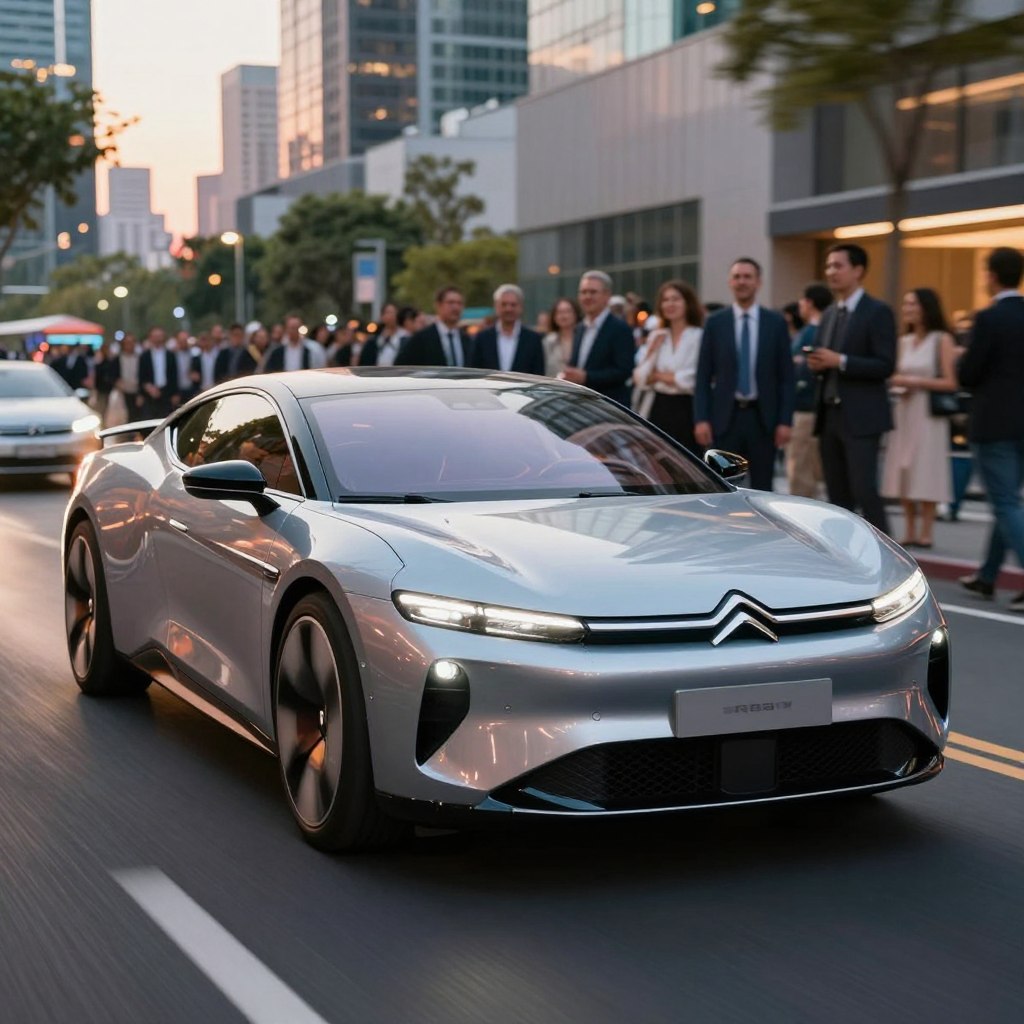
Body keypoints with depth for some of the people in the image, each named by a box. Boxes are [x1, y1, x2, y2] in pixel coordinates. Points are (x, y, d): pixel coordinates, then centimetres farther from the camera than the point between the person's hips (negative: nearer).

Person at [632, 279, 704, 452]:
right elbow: (640, 379, 7)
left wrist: (658, 375, 0)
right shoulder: (656, 337, 12)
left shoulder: (699, 336, -6)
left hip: (686, 410, -5)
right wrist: (653, 350, -4)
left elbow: (691, 380, -14)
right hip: (659, 409, 5)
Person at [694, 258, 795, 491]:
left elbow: (786, 377, 3)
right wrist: (701, 418, -7)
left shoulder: (776, 322, 4)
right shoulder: (715, 322, 3)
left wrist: (785, 420, -4)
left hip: (763, 417, 0)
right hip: (725, 416, 0)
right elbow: (703, 376, 2)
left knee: (762, 489, 6)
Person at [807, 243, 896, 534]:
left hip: (860, 417, -7)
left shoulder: (878, 312, -6)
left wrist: (840, 361, -20)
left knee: (864, 491, -11)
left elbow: (885, 366, -13)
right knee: (838, 495, 8)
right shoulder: (829, 314, 17)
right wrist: (816, 364, -1)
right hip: (829, 414, 7)